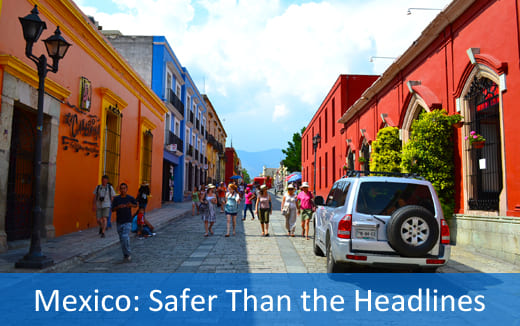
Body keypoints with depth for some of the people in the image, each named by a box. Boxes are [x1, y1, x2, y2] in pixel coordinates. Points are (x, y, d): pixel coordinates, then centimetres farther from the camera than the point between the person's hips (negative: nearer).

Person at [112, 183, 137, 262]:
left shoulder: (130, 198, -2)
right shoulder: (116, 198, 0)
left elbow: (136, 205, 15)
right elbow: (112, 209, 0)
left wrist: (131, 205, -7)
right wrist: (118, 207, -20)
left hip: (127, 221, -2)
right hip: (119, 222, 3)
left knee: (125, 237, -18)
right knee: (122, 239, 8)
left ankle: (128, 254, -3)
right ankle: (126, 255, 21)